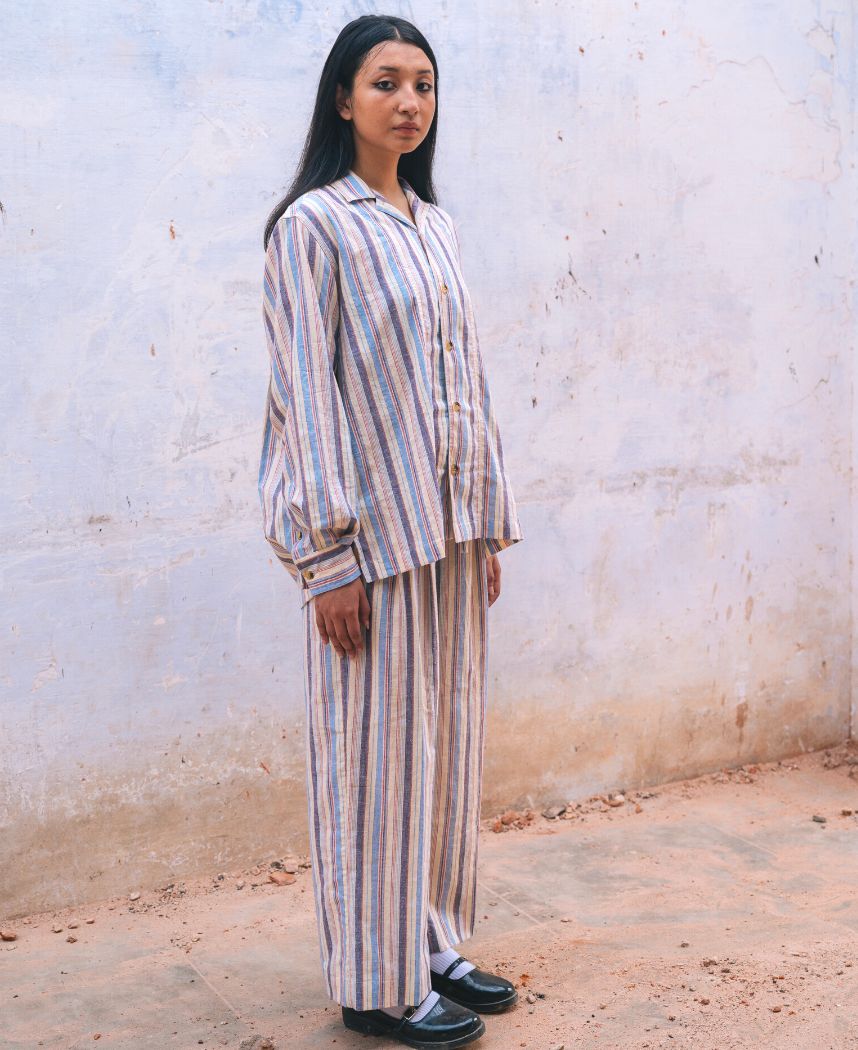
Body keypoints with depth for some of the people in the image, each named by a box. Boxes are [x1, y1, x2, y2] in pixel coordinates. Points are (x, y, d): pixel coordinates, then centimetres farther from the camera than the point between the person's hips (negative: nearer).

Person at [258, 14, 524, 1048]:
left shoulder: (433, 223, 13)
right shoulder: (313, 225, -7)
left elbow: (469, 375, 14)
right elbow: (307, 393, -12)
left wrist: (491, 523, 12)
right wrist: (332, 558, -16)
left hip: (451, 531, 7)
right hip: (371, 531, -7)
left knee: (447, 739, 13)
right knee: (375, 751, 1)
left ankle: (434, 945, 27)